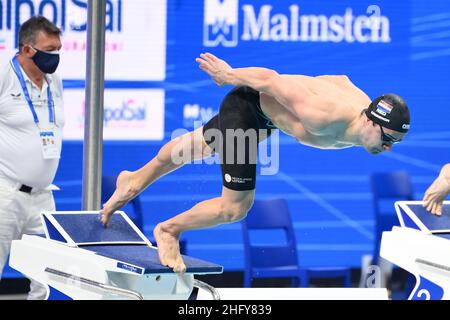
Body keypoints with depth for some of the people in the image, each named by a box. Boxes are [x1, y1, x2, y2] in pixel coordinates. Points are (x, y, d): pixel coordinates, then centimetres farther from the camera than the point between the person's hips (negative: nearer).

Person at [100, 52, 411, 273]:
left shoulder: (370, 112, -20)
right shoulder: (322, 118, -43)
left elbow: (340, 80, 1)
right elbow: (271, 79, -33)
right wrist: (228, 75, -17)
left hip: (266, 115, 9)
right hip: (247, 105, -9)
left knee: (201, 144, 29)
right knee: (235, 207, -7)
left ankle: (135, 181, 52)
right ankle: (169, 230, 18)